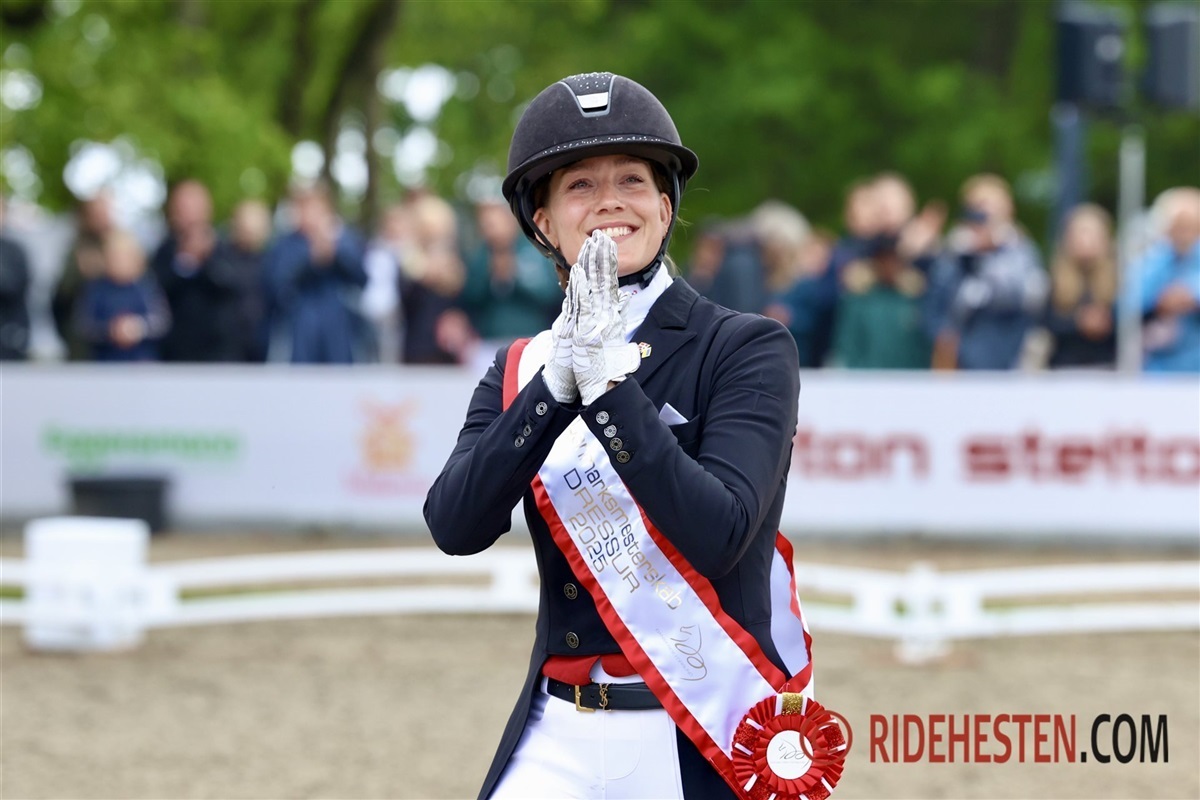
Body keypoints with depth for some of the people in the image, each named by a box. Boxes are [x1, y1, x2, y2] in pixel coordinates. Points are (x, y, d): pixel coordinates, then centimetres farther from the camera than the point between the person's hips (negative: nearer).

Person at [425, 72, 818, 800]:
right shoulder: (521, 371, 8)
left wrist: (606, 379, -22)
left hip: (715, 740, -3)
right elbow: (456, 527, -8)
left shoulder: (748, 350, -4)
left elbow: (717, 534, -18)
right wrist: (557, 383, -19)